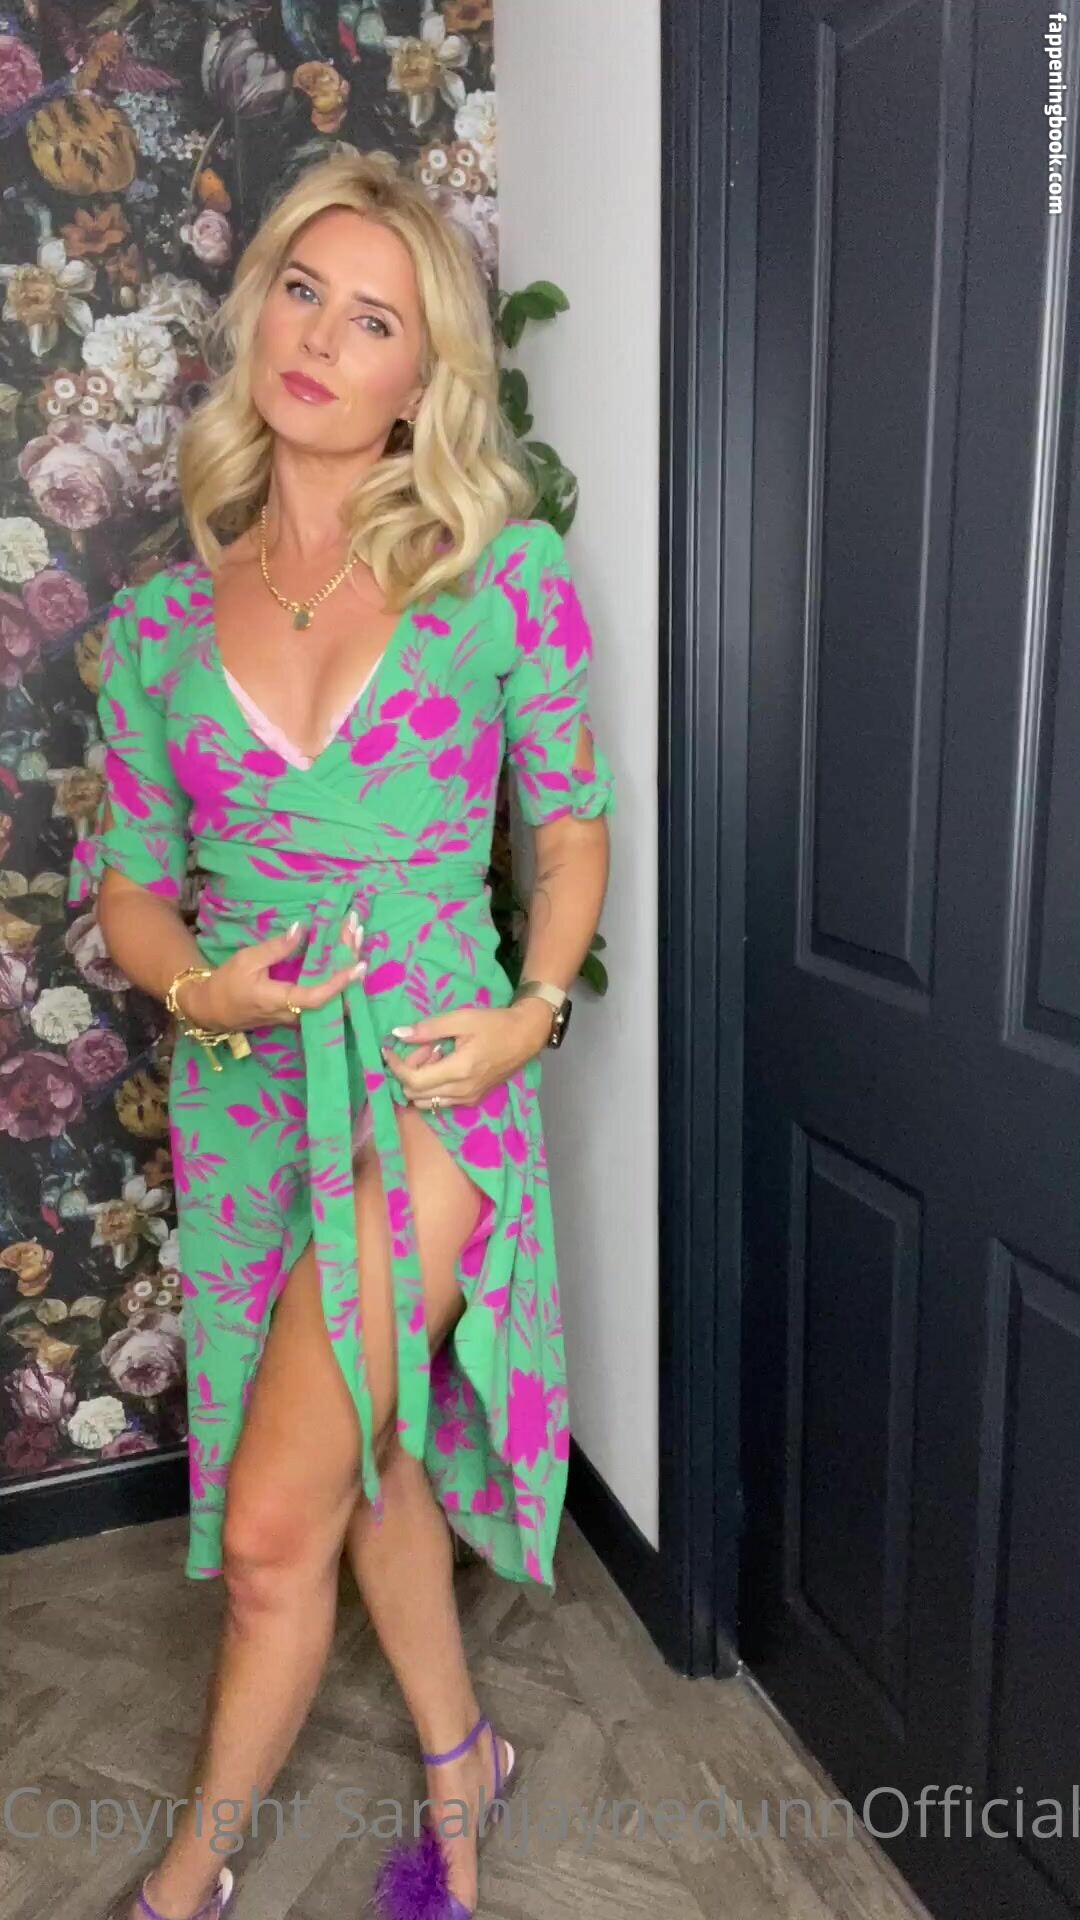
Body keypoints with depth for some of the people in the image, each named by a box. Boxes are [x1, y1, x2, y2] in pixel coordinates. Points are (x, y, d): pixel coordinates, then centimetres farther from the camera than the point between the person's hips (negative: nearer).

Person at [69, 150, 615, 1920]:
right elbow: (126, 882, 7)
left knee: (271, 1530, 1)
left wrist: (536, 1010, -10)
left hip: (423, 1078, -3)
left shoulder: (505, 569, -4)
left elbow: (571, 818, 3)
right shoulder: (160, 621, 4)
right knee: (365, 1463, 20)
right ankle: (458, 1759, 47)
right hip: (243, 1090, 4)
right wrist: (195, 985, -13)